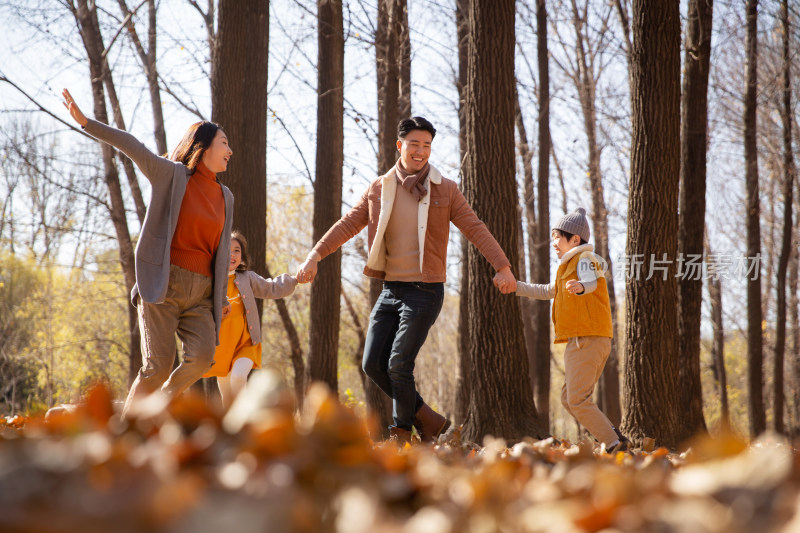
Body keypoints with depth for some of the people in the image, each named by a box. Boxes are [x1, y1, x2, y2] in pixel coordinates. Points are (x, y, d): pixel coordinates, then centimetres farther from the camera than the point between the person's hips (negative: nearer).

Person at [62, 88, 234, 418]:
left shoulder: (225, 197, 17)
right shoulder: (170, 175, 1)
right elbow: (131, 146, -12)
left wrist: (221, 298, 20)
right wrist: (85, 122, -23)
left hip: (199, 296, 5)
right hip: (162, 287, -4)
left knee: (202, 357, -20)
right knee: (158, 367, -14)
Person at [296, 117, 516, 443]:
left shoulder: (445, 191, 0)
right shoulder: (379, 190, 7)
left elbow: (475, 229, -5)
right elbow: (348, 225, 5)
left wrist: (502, 266, -16)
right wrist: (315, 255, -8)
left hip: (425, 290, -5)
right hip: (390, 289, 5)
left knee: (399, 366, -11)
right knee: (373, 364, 1)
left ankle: (401, 436, 8)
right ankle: (428, 420, 16)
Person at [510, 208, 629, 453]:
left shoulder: (584, 259, -7)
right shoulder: (570, 264, 26)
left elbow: (590, 281, -30)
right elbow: (549, 291, 40)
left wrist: (581, 286, -53)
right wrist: (518, 287, 37)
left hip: (587, 338, -11)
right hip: (582, 341, 11)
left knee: (578, 400, -14)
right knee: (569, 399, 11)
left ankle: (613, 444, -15)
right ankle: (614, 437, 4)